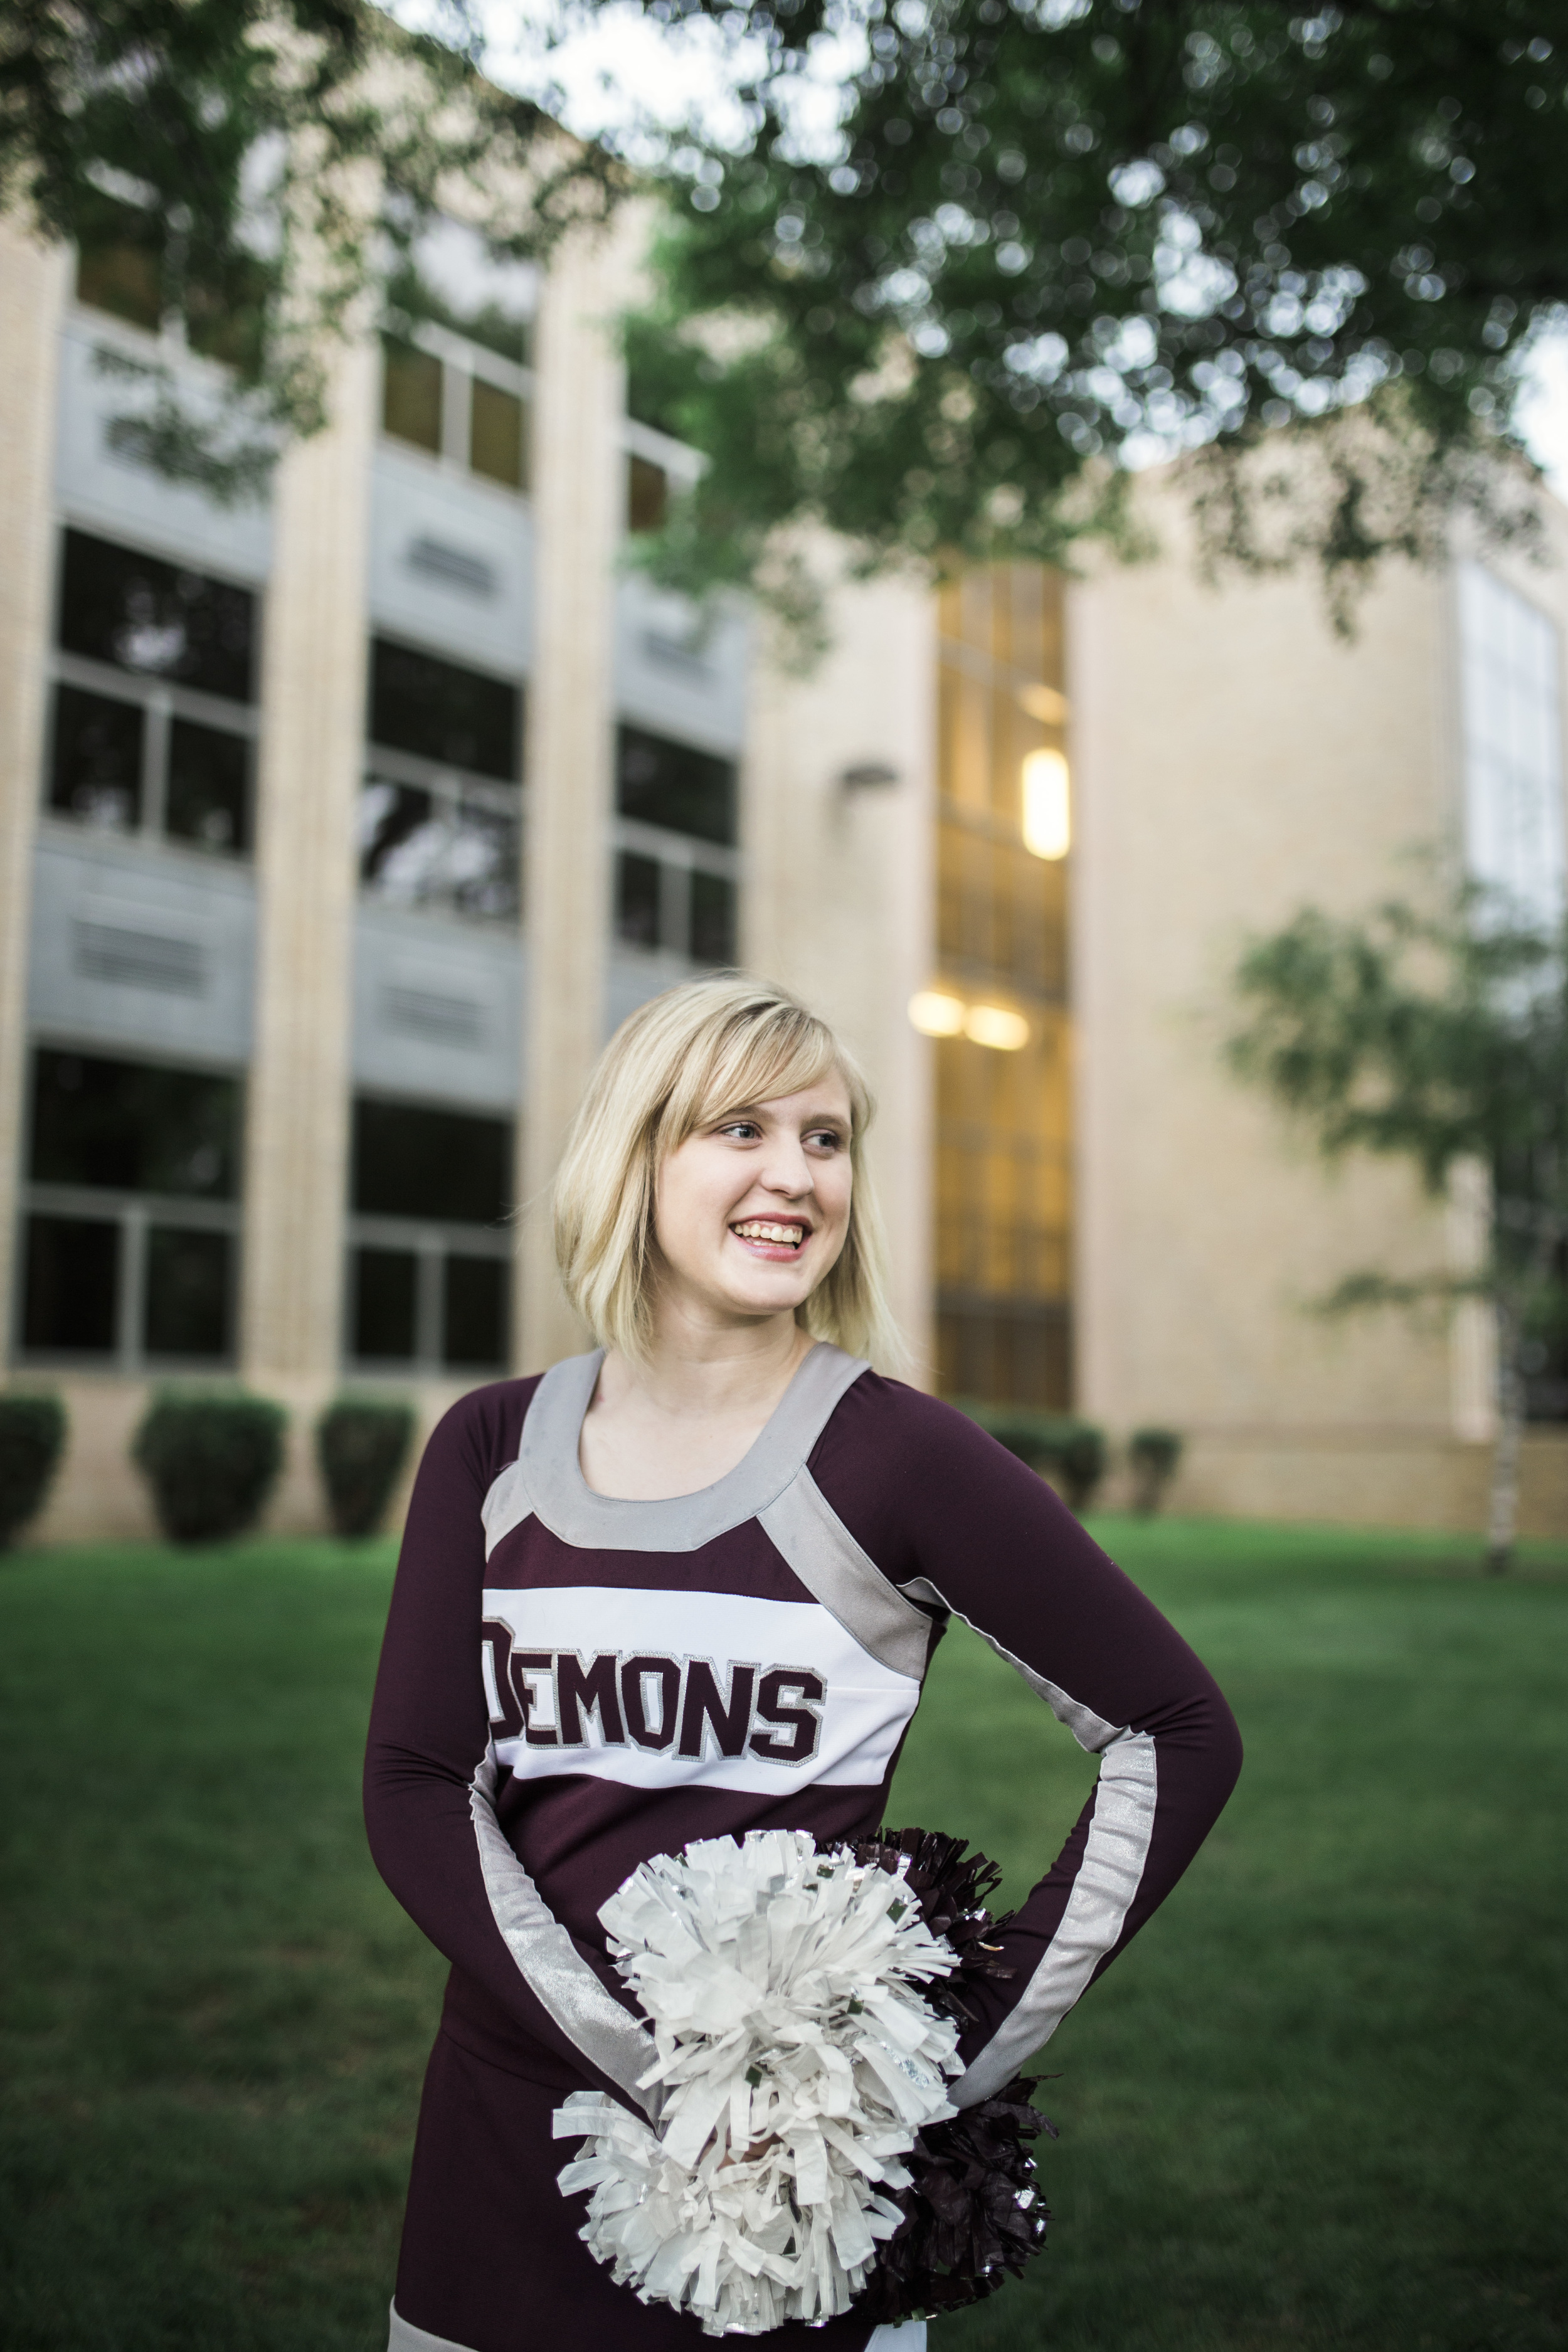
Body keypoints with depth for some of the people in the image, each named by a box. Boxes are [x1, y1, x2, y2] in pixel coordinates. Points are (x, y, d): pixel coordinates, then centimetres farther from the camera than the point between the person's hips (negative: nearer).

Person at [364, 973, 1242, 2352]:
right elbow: (415, 1787, -5)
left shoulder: (893, 1454, -12)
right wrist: (652, 2053, -18)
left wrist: (976, 2044, -12)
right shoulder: (495, 1450, -1)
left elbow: (1181, 1733, -7)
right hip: (502, 2130, 3)